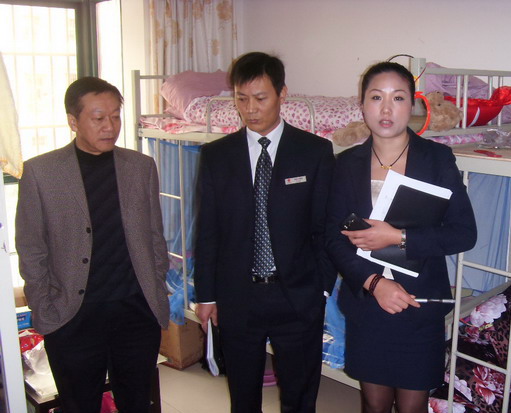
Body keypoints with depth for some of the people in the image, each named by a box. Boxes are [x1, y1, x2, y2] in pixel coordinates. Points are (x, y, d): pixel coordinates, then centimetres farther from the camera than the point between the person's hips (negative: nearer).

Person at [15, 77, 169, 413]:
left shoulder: (142, 166, 4)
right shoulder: (40, 171, -3)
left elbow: (155, 235, 9)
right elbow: (30, 249, 0)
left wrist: (157, 292, 6)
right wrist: (46, 308, -3)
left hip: (138, 313, 2)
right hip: (72, 319, -2)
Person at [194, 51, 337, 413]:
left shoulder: (316, 151, -4)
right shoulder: (215, 155, 0)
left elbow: (324, 226, -2)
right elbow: (207, 231, 2)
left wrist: (323, 286, -4)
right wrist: (206, 295, 3)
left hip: (298, 297, -1)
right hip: (236, 298, 2)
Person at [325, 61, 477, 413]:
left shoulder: (438, 158, -6)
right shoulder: (347, 164, 0)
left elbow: (465, 233, -9)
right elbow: (335, 238, -2)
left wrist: (398, 237, -20)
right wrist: (374, 283, -16)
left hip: (421, 305, -2)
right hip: (365, 301, 2)